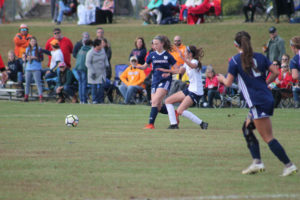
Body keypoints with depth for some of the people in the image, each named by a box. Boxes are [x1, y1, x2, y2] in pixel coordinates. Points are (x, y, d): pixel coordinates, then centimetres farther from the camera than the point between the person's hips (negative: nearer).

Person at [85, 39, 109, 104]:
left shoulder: (102, 51, 4)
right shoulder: (90, 53, -14)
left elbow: (105, 59, 20)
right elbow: (88, 63, -13)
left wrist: (106, 65, 6)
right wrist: (92, 72, -18)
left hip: (102, 72, 5)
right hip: (94, 73, -5)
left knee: (101, 86, 0)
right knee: (94, 87, 1)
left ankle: (101, 100, 5)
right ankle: (94, 100, 9)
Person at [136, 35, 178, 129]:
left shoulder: (168, 56, -2)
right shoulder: (152, 55, 7)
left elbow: (176, 69, 1)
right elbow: (145, 66, 12)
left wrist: (169, 73, -17)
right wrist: (137, 66, -8)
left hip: (165, 81, -5)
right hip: (155, 81, 5)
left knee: (155, 101, -20)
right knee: (158, 107, 2)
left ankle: (151, 124, -20)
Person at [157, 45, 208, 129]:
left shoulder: (195, 62, -16)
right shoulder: (187, 63, 11)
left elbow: (192, 66, -42)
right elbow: (180, 70, 29)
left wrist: (182, 58, -54)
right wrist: (166, 70, 32)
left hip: (196, 92, -10)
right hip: (190, 89, 10)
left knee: (180, 111, -20)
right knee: (168, 101, 8)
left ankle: (202, 123, -14)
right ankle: (174, 124, 4)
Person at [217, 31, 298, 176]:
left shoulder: (235, 60, -6)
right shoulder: (260, 57, 9)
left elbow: (228, 83, -4)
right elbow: (275, 73, 5)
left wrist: (222, 78, 19)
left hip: (258, 104, -7)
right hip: (268, 98, 7)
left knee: (268, 137, -3)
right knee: (247, 128, 19)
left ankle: (289, 165, -6)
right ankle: (257, 162, 13)